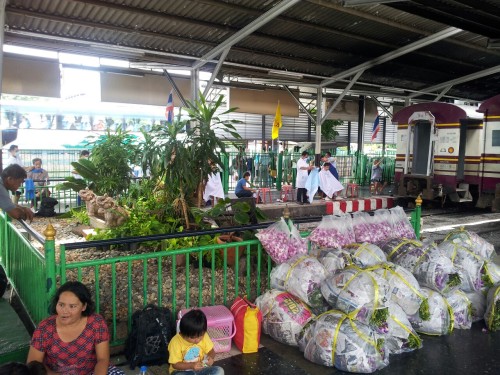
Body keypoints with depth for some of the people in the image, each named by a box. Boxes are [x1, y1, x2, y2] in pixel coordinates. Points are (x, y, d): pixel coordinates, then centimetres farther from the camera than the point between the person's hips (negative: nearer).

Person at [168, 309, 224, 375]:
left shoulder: (203, 336, -10)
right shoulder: (176, 342, -20)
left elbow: (211, 351, 3)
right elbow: (175, 364, -15)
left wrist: (211, 357, -20)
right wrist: (191, 365, -29)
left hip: (200, 369, 3)